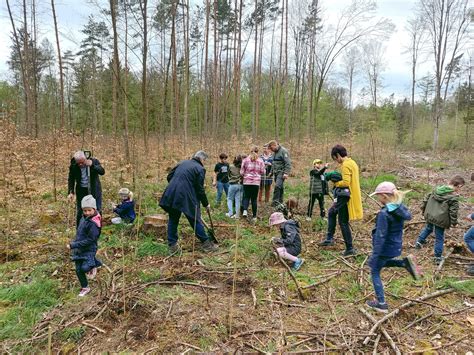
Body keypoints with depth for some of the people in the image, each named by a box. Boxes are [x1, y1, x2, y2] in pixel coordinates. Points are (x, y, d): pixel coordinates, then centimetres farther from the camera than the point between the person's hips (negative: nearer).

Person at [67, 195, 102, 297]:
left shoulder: (93, 224, -25)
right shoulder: (84, 218, 1)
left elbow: (90, 240, -25)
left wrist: (73, 245, -24)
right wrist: (74, 243, 13)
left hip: (88, 249, -7)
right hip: (79, 249, 7)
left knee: (84, 268, -19)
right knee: (78, 270, 10)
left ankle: (92, 265, 16)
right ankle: (85, 288, 29)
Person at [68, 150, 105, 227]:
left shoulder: (94, 161, -13)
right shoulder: (73, 166, -9)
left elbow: (102, 172, -22)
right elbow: (71, 180, 1)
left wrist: (92, 165, -36)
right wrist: (70, 192, -7)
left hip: (94, 190, -1)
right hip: (81, 190, 1)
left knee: (97, 211, 6)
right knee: (79, 212, 6)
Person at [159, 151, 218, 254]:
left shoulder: (183, 163, 17)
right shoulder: (200, 169, -1)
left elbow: (169, 177, 17)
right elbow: (200, 189, -3)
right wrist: (206, 204, 7)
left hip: (172, 195, 6)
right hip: (186, 197, -5)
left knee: (173, 220, 16)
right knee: (195, 220, 7)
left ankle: (172, 246, 21)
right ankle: (206, 244, 18)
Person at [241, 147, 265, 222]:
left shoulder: (245, 160, 1)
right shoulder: (260, 161, 2)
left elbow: (241, 172, 2)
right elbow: (263, 172, 4)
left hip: (247, 181, 0)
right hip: (256, 182, 0)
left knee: (246, 197, 11)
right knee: (254, 199, 7)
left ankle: (245, 210, -15)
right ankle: (254, 216, 10)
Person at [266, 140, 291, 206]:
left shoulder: (283, 151, -9)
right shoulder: (275, 152, 18)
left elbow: (288, 163, -15)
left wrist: (286, 173, -21)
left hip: (281, 173, -8)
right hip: (276, 173, 8)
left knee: (277, 186, -19)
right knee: (280, 188, 11)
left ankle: (275, 202, -19)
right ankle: (280, 202, 16)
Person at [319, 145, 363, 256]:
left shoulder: (345, 165, -19)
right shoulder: (352, 163, 12)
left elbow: (346, 182, -26)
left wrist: (335, 183, -10)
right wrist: (338, 179, 6)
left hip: (345, 196, -11)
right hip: (345, 195, 11)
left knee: (343, 222, -1)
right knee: (331, 213, 21)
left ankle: (350, 249, 7)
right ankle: (329, 238, 26)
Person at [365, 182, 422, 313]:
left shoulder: (384, 214, -28)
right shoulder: (401, 207, -5)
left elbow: (380, 237, -27)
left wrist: (374, 255, -23)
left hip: (385, 248, -8)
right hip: (396, 247, 8)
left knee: (375, 272, 11)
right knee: (381, 263, 33)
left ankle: (381, 304, 17)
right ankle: (405, 262, 12)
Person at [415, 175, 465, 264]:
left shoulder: (437, 189, 2)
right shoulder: (454, 197, -17)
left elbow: (426, 199, 10)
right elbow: (453, 211, -15)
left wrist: (424, 210, 22)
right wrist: (454, 222, -1)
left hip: (429, 215, 6)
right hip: (440, 220, -6)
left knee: (428, 228, 34)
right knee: (439, 238, 7)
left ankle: (419, 241, 36)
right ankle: (438, 257, 16)